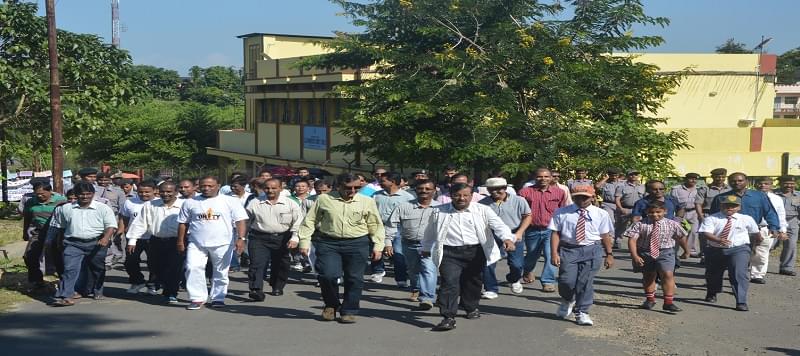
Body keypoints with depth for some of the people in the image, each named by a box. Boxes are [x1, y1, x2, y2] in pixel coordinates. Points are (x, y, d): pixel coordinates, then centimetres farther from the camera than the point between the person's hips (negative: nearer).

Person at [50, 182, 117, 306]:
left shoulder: (103, 208, 2)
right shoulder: (66, 208, 9)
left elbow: (111, 226, -6)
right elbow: (59, 226, 21)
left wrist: (106, 238, -23)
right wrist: (61, 240, 20)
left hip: (97, 243, 0)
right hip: (74, 244, 0)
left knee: (97, 268, 11)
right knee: (70, 269, -13)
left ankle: (97, 291, 30)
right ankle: (65, 296, -20)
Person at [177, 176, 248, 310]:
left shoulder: (230, 201, 0)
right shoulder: (190, 203, 8)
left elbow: (241, 220, -4)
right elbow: (183, 223, 14)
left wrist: (241, 238, -15)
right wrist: (180, 241, 10)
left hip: (222, 244, -1)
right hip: (196, 244, 1)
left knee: (221, 272, 6)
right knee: (193, 268, -12)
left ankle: (218, 298, 20)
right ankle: (197, 298, -4)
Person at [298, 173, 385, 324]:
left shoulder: (367, 202, 6)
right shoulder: (324, 199, 4)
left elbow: (376, 226, 11)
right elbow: (310, 221, 8)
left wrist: (378, 246, 4)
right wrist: (304, 242, 2)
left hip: (357, 244, 1)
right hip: (328, 243, -1)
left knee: (354, 279, 1)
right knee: (328, 275, -12)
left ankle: (349, 311, 18)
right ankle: (331, 305, 14)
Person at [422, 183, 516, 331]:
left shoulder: (483, 211, 1)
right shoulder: (439, 212, 5)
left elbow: (499, 225, -9)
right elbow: (430, 233, 20)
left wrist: (507, 238, -27)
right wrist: (426, 249, 29)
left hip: (475, 252, 1)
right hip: (450, 253, -1)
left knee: (473, 282, 15)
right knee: (449, 283, -13)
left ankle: (471, 308, 40)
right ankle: (448, 317, -13)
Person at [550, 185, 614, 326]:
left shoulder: (601, 214, 6)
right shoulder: (561, 213, 3)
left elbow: (605, 235, 8)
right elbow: (555, 233, 1)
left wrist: (609, 254, 7)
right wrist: (554, 253, -7)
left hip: (592, 250, 0)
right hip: (568, 250, 0)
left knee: (586, 282, -4)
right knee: (566, 281, -9)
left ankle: (582, 312, 12)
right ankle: (568, 301, 26)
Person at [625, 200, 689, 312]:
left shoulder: (672, 224, -3)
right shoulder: (640, 224, -9)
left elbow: (681, 238, 12)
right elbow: (632, 240, -12)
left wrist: (686, 251, 24)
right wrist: (635, 256, -21)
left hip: (665, 253, -1)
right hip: (645, 253, 1)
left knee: (668, 274, -16)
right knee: (648, 276, 14)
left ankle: (668, 302, -8)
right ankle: (650, 299, 34)